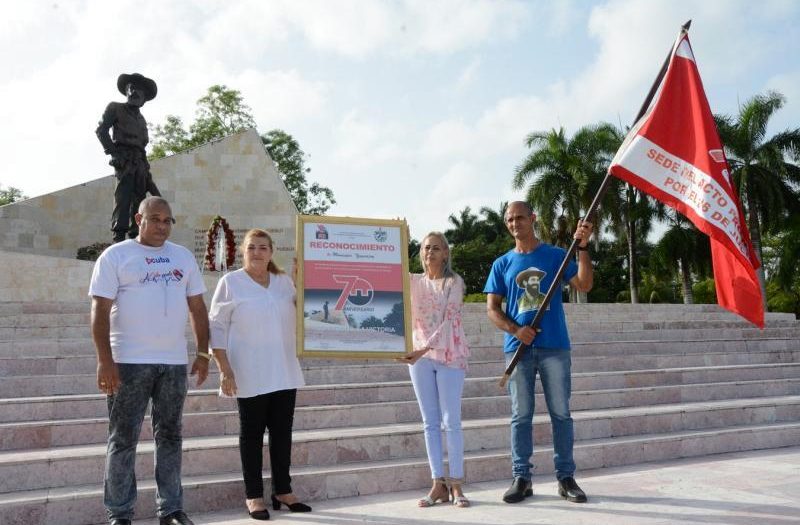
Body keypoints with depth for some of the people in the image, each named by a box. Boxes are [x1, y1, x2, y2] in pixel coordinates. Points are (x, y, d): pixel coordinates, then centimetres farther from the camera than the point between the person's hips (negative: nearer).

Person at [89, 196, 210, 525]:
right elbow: (100, 310, -6)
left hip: (175, 363, 4)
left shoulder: (184, 257, 11)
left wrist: (203, 353, 5)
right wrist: (105, 360, -14)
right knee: (123, 440, 4)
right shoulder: (115, 256, -1)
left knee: (170, 437, 10)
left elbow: (197, 308, 12)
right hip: (129, 363, -4)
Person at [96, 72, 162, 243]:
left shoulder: (141, 119, 28)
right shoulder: (115, 108, 10)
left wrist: (146, 168, 13)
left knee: (139, 198, 3)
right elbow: (101, 130, 0)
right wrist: (113, 151, -12)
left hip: (139, 162, 7)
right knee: (123, 196, -17)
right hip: (124, 159, -7)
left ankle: (135, 236, 6)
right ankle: (119, 236, -21)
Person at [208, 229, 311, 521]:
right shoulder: (230, 282, -3)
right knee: (252, 433, 5)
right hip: (250, 375, -4)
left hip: (284, 373, 4)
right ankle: (253, 496, 15)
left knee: (282, 432, 9)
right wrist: (225, 370, -11)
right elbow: (217, 328, -4)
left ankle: (283, 491, 21)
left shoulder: (285, 282, 9)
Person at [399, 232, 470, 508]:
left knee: (451, 421, -3)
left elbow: (448, 320, -11)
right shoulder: (413, 281, 12)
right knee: (430, 422, 5)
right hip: (419, 355, 4)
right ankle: (438, 484, 10)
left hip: (449, 355, -3)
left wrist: (425, 348, -21)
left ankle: (455, 484, 4)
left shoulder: (454, 281, -2)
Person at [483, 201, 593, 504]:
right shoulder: (502, 264, 10)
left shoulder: (556, 256, 7)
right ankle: (521, 478, 13)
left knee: (561, 413, 3)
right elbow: (492, 309, 6)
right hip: (518, 349, 1)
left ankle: (566, 477, 14)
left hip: (554, 347, -1)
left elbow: (584, 285, -6)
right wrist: (515, 330, -12)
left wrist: (582, 247, -15)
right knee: (520, 416, 4)